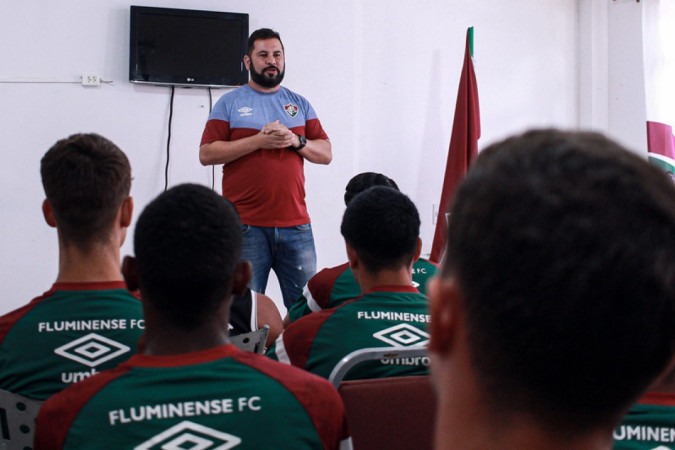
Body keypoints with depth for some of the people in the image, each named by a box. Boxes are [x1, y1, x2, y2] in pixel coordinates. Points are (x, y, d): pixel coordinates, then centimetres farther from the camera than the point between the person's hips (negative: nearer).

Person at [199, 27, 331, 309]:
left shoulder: (300, 104, 15)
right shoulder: (230, 103, 5)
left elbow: (326, 154, 13)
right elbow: (207, 154, -4)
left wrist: (296, 141, -7)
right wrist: (259, 140, -13)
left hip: (296, 224, 3)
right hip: (246, 225, -3)